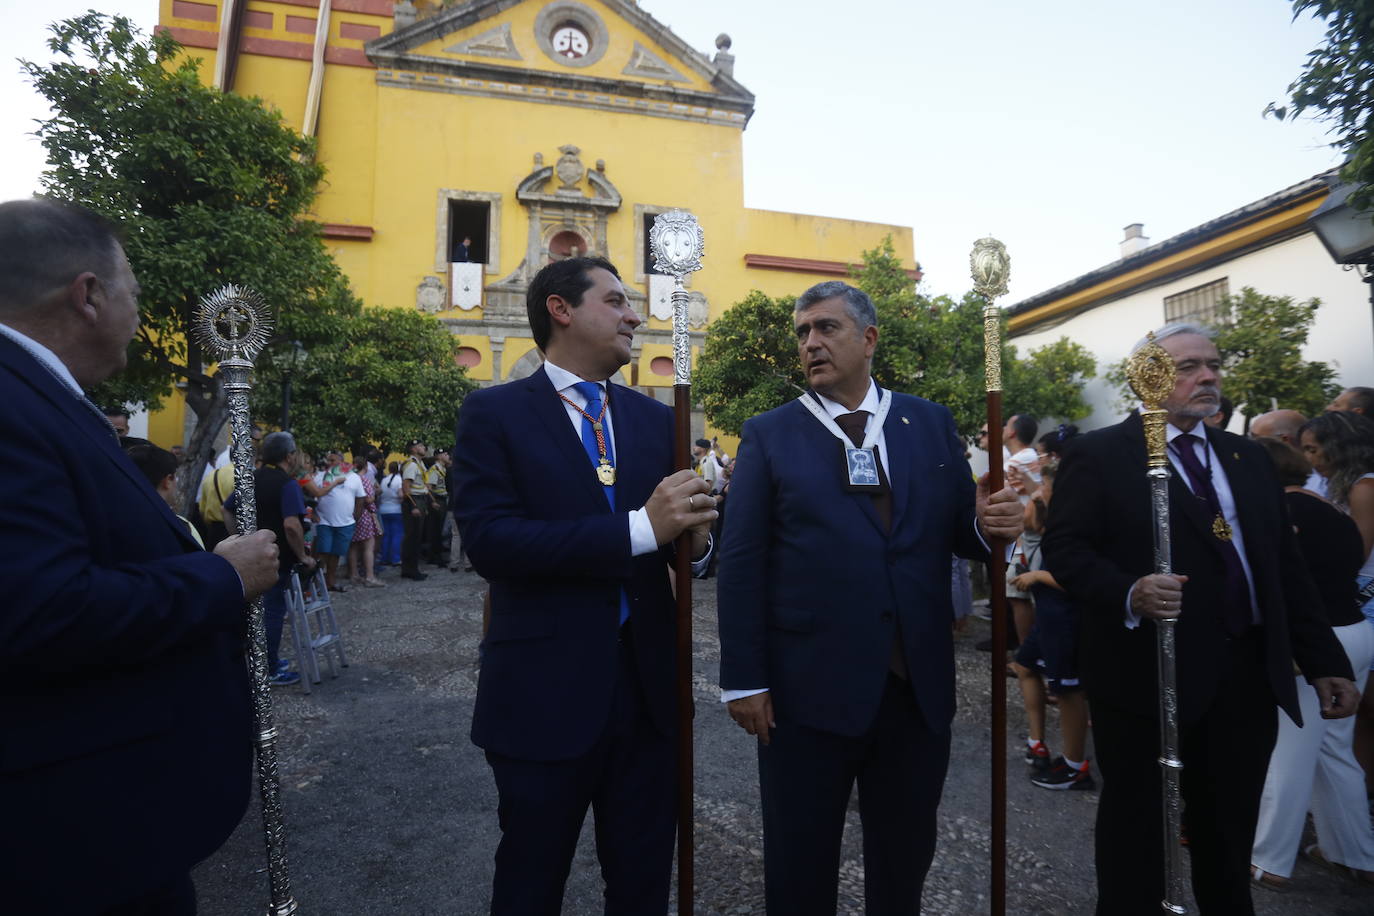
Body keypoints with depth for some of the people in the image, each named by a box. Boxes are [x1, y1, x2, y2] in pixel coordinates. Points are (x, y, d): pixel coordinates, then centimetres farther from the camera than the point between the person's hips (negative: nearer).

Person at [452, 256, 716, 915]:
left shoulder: (655, 418, 8)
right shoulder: (493, 413, -6)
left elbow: (679, 531, 6)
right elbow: (488, 541, -19)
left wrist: (697, 533, -19)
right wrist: (640, 528, -26)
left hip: (648, 682, 4)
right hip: (544, 689, -4)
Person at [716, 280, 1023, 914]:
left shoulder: (932, 424, 6)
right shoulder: (768, 436, -1)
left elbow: (957, 532, 9)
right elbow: (741, 564, -5)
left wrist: (988, 525, -15)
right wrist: (744, 680, -10)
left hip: (919, 688, 3)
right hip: (807, 690, -2)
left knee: (906, 857, 21)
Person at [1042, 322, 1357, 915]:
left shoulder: (1249, 458, 13)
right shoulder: (1099, 455, -5)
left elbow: (1286, 568, 14)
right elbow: (1063, 548, -13)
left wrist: (1323, 661, 10)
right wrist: (1127, 594, -29)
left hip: (1248, 676, 6)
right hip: (1146, 674, -5)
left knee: (1230, 839, 19)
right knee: (1136, 833, 10)